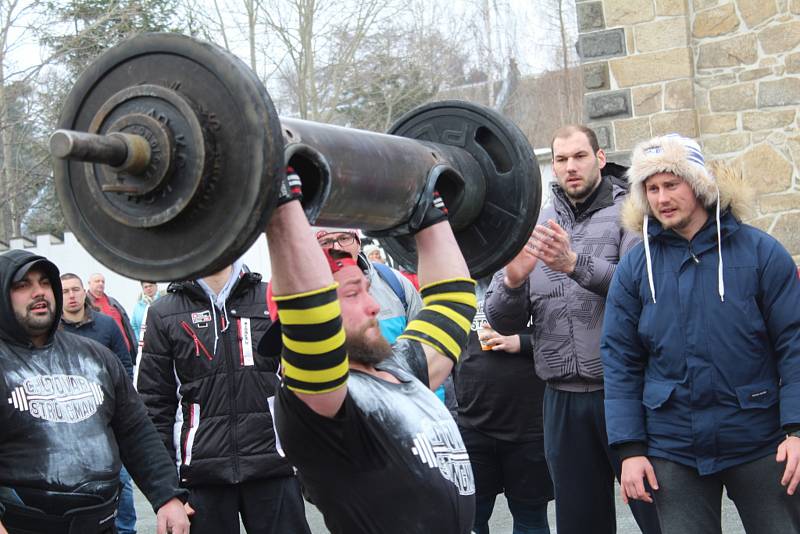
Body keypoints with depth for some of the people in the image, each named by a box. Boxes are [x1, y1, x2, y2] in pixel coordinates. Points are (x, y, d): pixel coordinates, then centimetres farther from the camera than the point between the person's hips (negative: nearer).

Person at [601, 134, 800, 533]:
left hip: (759, 446, -1)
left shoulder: (760, 252, -2)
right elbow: (620, 361, 2)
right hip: (673, 451, 1)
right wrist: (630, 449, -3)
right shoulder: (635, 267, 2)